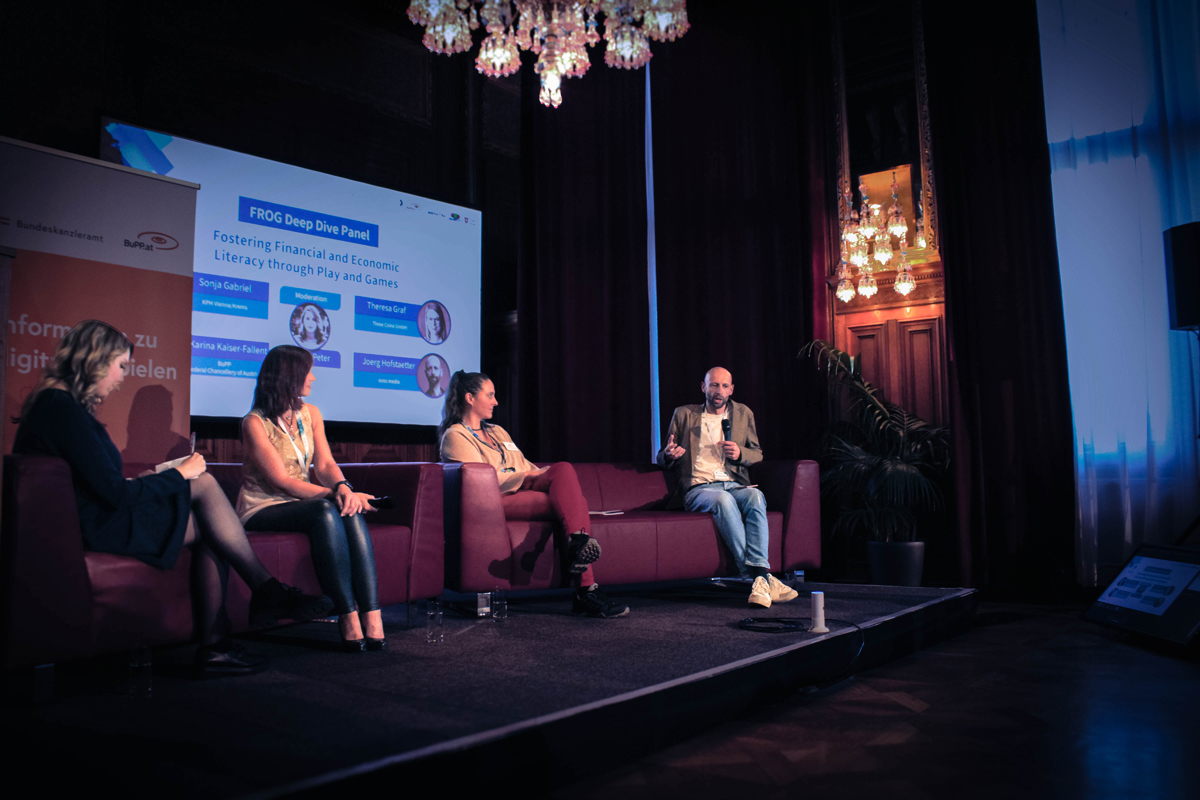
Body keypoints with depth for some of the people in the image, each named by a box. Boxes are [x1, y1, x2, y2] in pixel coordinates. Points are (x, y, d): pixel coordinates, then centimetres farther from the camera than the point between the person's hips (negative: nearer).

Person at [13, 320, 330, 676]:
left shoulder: (58, 402, 15)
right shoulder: (63, 407, -18)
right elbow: (115, 493, -21)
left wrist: (137, 481, 7)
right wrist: (180, 473, -9)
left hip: (90, 517, 10)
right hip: (89, 528, -10)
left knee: (209, 531, -3)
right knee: (204, 484, -13)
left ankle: (214, 644, -6)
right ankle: (266, 591, -5)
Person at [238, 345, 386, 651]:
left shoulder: (310, 414, 11)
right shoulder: (254, 422, -10)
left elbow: (325, 463, 2)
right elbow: (283, 481, -18)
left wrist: (343, 487, -22)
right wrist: (334, 494, -27)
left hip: (302, 502, 5)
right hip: (263, 508, -5)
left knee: (351, 513, -29)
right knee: (326, 512, -36)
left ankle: (372, 617, -39)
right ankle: (348, 618, -38)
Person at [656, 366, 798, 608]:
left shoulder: (743, 414, 19)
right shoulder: (684, 414, 13)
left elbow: (758, 454, 20)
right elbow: (663, 460, 15)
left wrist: (740, 453, -4)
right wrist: (669, 455, -11)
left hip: (735, 485, 2)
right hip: (698, 488, -2)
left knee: (755, 496, -34)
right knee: (723, 499, -37)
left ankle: (758, 574, -44)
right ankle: (761, 578, -41)